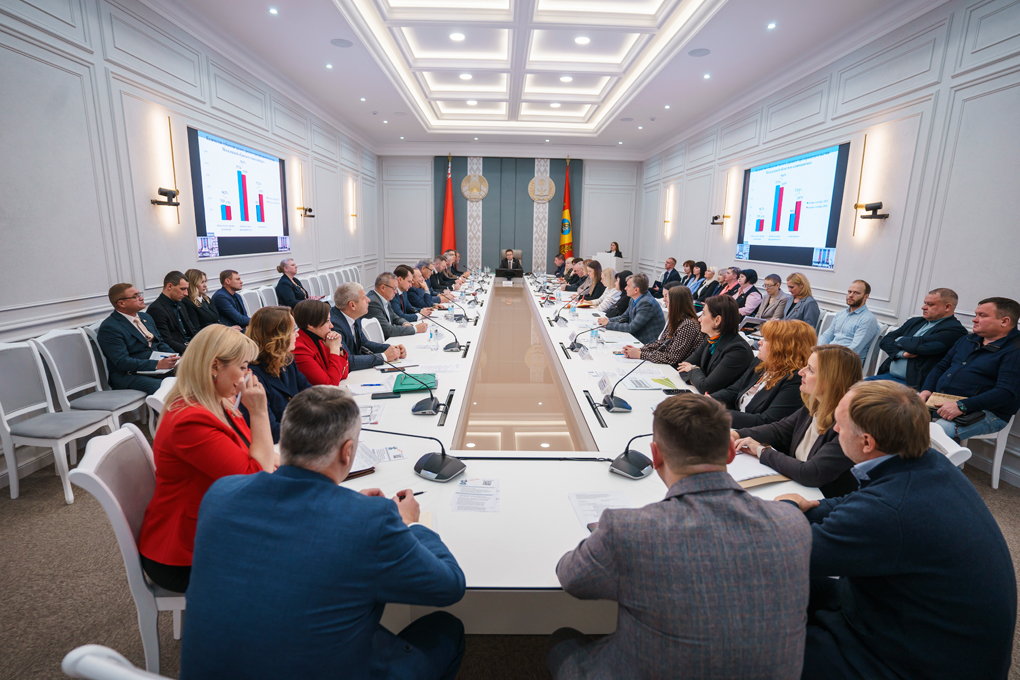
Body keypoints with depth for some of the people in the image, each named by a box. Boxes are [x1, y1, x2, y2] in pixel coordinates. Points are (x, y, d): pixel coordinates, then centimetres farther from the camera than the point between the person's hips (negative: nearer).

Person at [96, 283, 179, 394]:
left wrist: (174, 358, 1)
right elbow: (122, 362, -15)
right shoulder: (109, 328, -7)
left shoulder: (146, 317, 19)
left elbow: (160, 343, 23)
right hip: (129, 376, -8)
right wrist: (157, 364, -25)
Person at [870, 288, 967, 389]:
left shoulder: (955, 330, -4)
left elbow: (919, 345, -18)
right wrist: (901, 353, -9)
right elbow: (884, 341, 11)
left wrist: (900, 340, 3)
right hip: (888, 375, 7)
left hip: (912, 384, -7)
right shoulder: (915, 322, 19)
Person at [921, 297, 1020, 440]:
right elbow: (940, 367, 22)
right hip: (939, 402, 7)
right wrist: (927, 390, 2)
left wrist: (961, 406, -27)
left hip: (985, 411, -7)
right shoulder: (966, 341, 18)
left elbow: (1007, 393, -18)